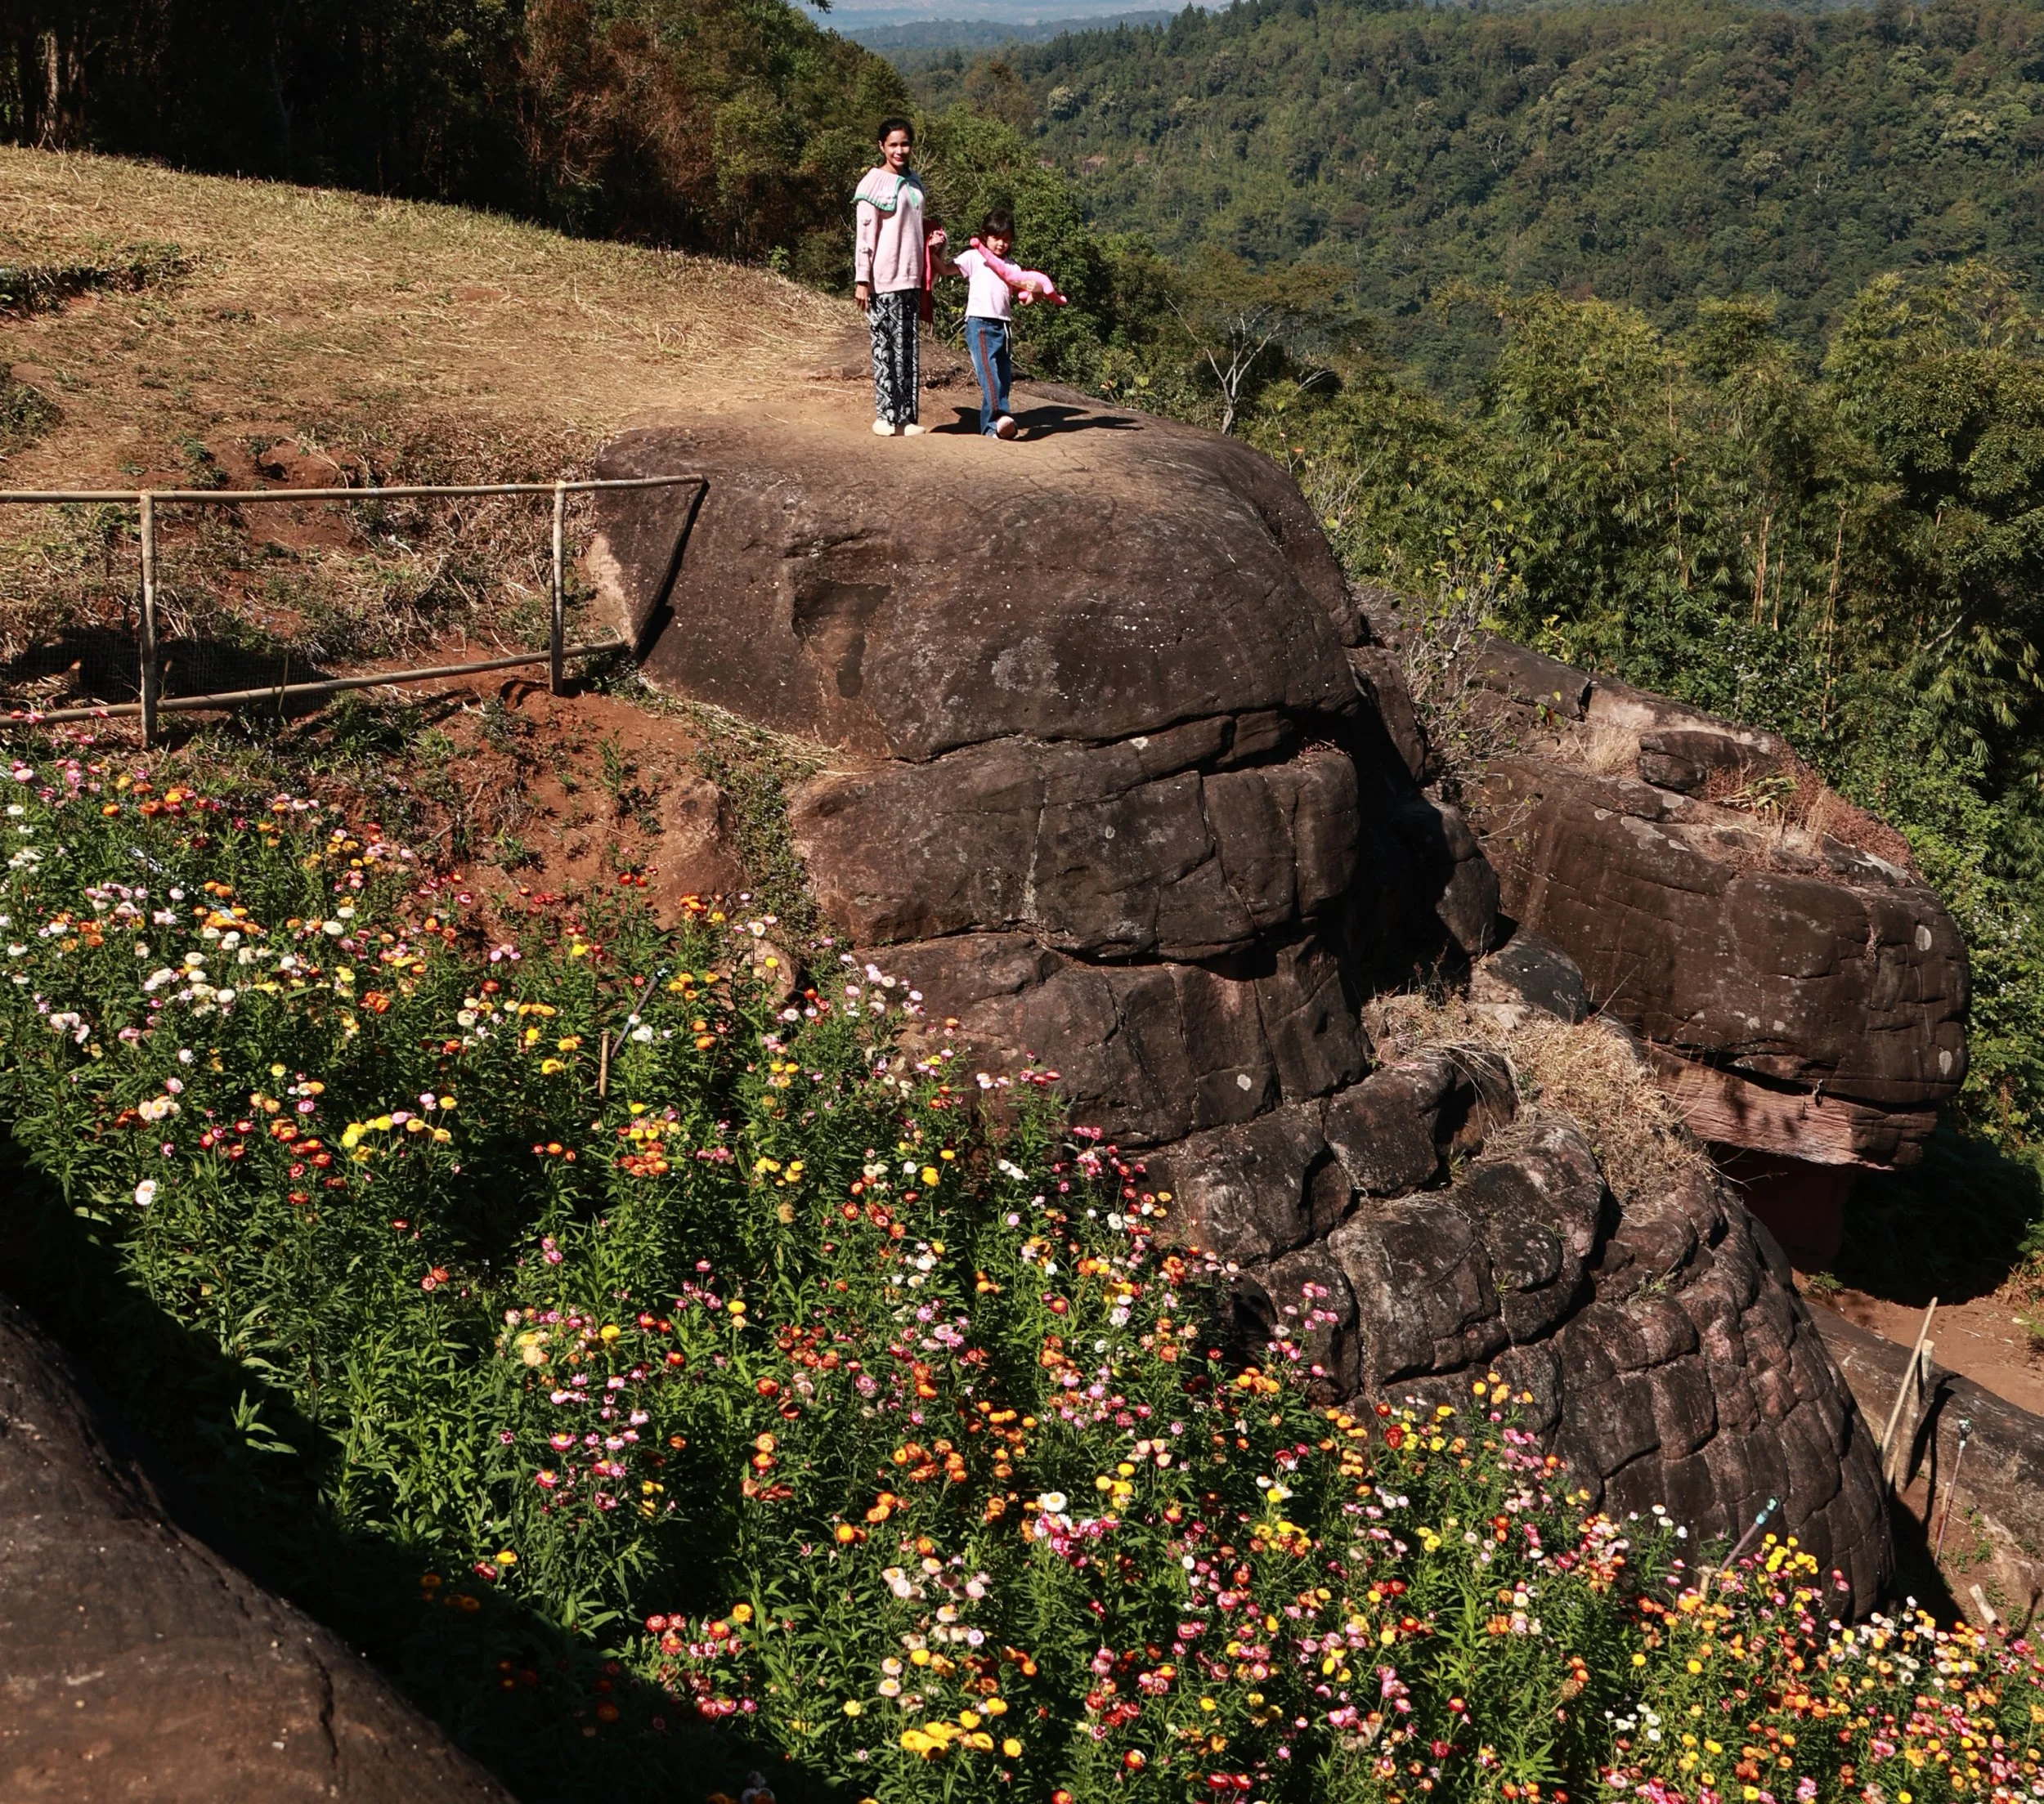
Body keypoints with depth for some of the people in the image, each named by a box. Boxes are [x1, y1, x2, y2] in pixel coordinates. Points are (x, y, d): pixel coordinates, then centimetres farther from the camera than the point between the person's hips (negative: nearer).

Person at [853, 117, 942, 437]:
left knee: (910, 349, 6)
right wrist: (862, 280, -13)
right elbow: (864, 234, -8)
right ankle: (887, 415, 1)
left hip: (912, 278, 6)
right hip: (885, 279, -6)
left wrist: (934, 242, 5)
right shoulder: (874, 183, -5)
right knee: (887, 345, -4)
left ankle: (908, 415, 10)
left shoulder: (914, 183, 15)